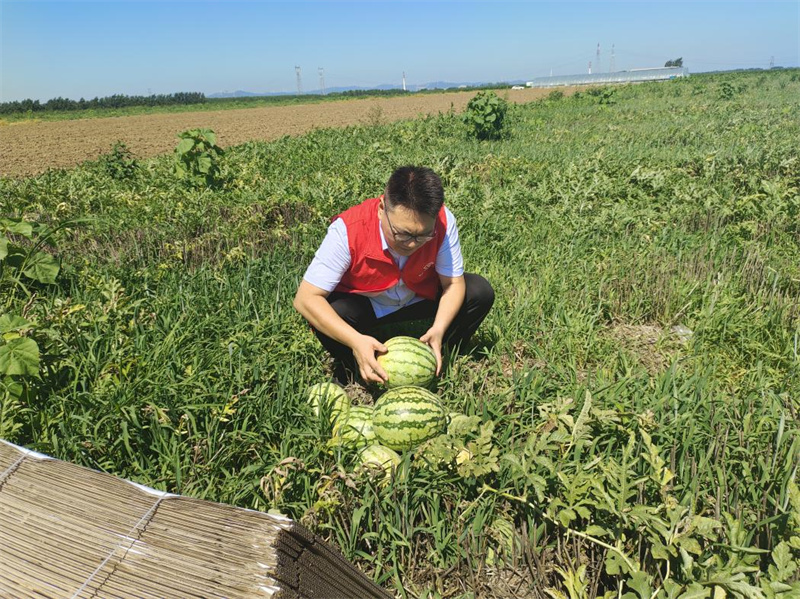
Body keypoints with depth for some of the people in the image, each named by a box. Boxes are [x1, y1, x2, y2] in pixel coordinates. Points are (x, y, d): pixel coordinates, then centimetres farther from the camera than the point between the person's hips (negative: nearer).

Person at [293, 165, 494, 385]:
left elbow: (454, 283, -16)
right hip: (362, 305, -2)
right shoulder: (347, 230, -34)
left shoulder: (443, 222, -27)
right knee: (332, 312, -36)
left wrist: (439, 329, -35)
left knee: (480, 291, -17)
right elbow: (305, 298, -34)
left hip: (419, 299, 3)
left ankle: (443, 359, 6)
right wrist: (356, 340, -46)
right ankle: (349, 372, -3)